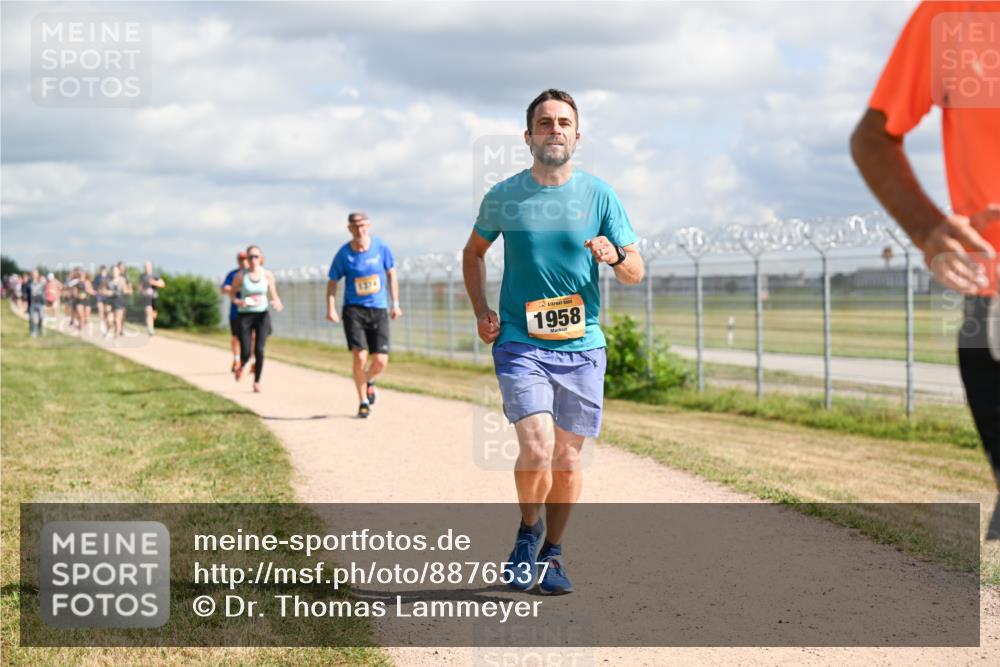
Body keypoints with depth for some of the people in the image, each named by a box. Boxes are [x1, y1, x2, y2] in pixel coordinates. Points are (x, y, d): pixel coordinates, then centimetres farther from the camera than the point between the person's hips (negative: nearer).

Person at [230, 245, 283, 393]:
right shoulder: (240, 276, -3)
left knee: (259, 350, -14)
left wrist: (276, 303, -16)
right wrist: (238, 302, -17)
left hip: (262, 315, 1)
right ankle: (241, 366, 33)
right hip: (245, 315, -1)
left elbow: (274, 296, 6)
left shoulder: (267, 275, 1)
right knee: (246, 354, -5)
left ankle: (257, 381, 1)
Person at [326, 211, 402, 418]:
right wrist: (331, 308, -9)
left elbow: (391, 274, 11)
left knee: (380, 362, -4)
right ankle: (363, 401, 4)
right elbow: (333, 282, 4)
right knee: (360, 357, -15)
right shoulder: (343, 254, -5)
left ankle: (369, 380, 32)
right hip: (354, 310, -2)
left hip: (379, 310, 2)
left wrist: (395, 304, 10)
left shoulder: (381, 247, -1)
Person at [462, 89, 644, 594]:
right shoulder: (504, 197, 2)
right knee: (536, 448, -16)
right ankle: (527, 529, 12)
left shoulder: (599, 195, 2)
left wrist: (614, 257, -20)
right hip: (520, 344, -1)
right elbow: (474, 252, 19)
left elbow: (636, 272, 3)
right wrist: (481, 311, 6)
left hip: (582, 347, 2)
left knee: (567, 457, 7)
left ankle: (551, 554, 25)